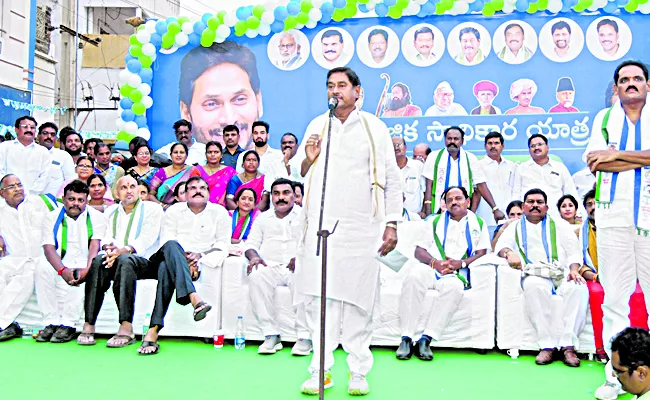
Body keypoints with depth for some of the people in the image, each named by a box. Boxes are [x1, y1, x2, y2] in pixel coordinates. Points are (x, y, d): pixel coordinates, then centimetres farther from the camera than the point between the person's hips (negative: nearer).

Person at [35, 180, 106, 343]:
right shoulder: (52, 218, 6)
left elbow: (95, 246, -12)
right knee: (42, 267, -28)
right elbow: (49, 248, -8)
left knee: (81, 275, -34)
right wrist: (63, 270, -28)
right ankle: (51, 322, -24)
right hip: (60, 264, 2)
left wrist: (87, 269, -32)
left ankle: (68, 324, -28)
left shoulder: (96, 217, 3)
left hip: (83, 266, -2)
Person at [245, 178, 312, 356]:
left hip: (297, 267, -2)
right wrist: (254, 256, -4)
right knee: (256, 277, -32)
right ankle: (270, 335, -28)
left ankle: (304, 336, -29)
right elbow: (251, 243, 21)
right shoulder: (263, 218, 22)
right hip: (271, 267, 2)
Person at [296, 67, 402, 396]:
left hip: (360, 226, -2)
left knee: (358, 299, 0)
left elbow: (392, 179, 7)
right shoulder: (316, 126, 15)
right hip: (320, 223, 2)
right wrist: (308, 160, -2)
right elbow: (301, 175, 20)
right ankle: (322, 369, 7)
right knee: (318, 297, -1)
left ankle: (358, 372, 10)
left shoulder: (374, 127, 8)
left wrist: (392, 224, 0)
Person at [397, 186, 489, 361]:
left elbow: (482, 253, 7)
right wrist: (435, 262, -8)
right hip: (429, 266, 1)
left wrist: (461, 263, -12)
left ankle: (426, 339, -36)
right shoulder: (436, 221, 22)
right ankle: (406, 338, -34)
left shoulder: (478, 223, 18)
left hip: (457, 272, -1)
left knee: (454, 287, -38)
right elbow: (419, 250, 13)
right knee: (414, 277, -35)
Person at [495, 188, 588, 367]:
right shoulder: (516, 227, 23)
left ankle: (568, 345, -33)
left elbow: (574, 253, 14)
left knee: (578, 287, -34)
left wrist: (574, 270, -7)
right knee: (535, 285, -38)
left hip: (562, 274, 1)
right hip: (534, 275, -1)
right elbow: (501, 245, 7)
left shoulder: (559, 226, 21)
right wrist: (509, 253, -17)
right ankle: (547, 345, -34)